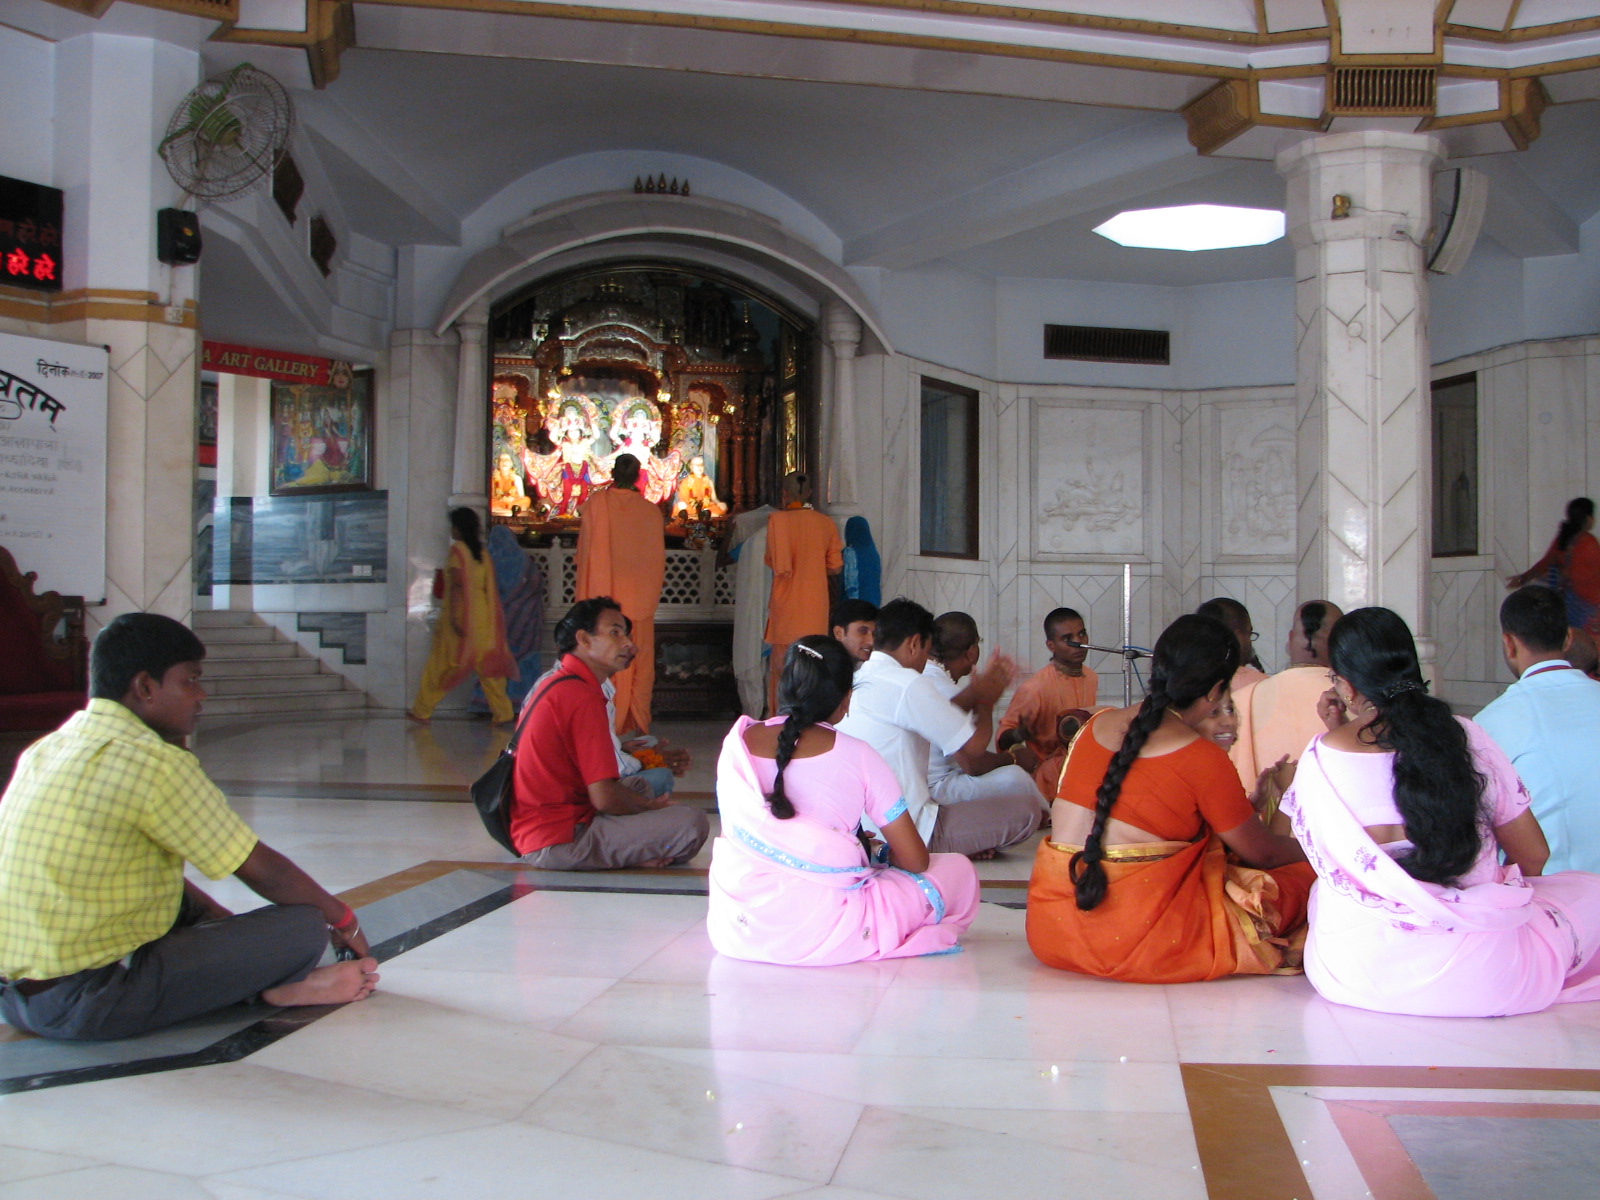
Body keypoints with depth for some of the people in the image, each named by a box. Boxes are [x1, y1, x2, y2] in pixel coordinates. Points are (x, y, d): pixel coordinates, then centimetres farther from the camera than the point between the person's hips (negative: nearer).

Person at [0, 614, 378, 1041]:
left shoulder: (45, 749, 12)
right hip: (85, 1003, -9)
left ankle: (262, 983, 13)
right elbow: (263, 870, -7)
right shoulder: (154, 763, -15)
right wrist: (343, 919, 8)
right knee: (302, 926, -11)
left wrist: (223, 919, 24)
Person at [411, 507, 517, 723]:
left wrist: (452, 616, -19)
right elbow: (490, 586, 9)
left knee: (440, 663, 5)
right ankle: (503, 712, 2)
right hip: (482, 616, 5)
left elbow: (456, 584, -16)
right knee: (487, 663, 6)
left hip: (460, 615, -5)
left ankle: (422, 710, 12)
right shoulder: (482, 552, 9)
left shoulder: (457, 550, -8)